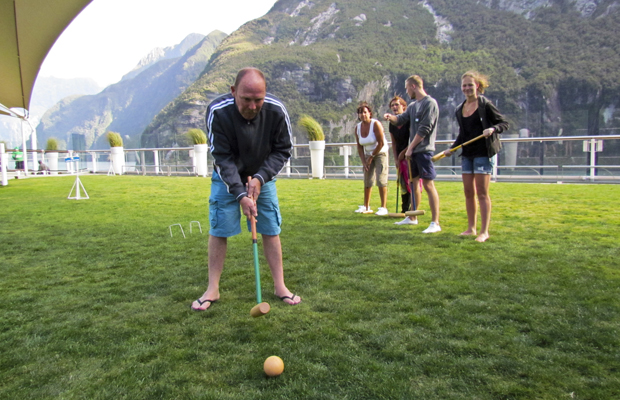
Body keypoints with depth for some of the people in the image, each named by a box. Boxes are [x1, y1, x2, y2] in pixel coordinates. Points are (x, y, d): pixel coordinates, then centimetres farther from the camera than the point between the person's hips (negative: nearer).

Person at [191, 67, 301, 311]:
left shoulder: (276, 110, -24)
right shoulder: (218, 111, -28)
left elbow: (283, 150, -11)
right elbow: (222, 158, -23)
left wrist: (260, 178, -23)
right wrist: (241, 194, -30)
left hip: (263, 177, 1)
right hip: (226, 179, -1)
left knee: (270, 229, 1)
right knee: (218, 230, -1)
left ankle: (280, 286, 13)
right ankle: (213, 289, 12)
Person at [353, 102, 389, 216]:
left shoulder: (376, 124, -17)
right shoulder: (357, 127, 0)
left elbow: (381, 143, -17)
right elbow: (359, 147, 5)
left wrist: (372, 156, -11)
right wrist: (363, 161, -3)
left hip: (380, 153, -6)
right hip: (368, 155, 6)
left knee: (381, 180, -11)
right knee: (367, 181, 6)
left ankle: (383, 207, -8)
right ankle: (366, 206, 16)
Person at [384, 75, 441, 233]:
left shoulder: (430, 103, -9)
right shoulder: (412, 105, 17)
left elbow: (424, 129, -14)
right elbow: (401, 120, 14)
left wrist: (410, 148, -13)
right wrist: (391, 117, -8)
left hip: (424, 150, -9)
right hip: (412, 151, 9)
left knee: (428, 184, -10)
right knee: (414, 183, 15)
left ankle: (435, 223, -9)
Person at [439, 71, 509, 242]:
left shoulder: (485, 105, -6)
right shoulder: (459, 110, 11)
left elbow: (504, 123, -4)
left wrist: (493, 129, -24)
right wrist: (451, 149, 9)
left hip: (483, 153, -6)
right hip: (467, 154, 6)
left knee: (482, 193, -4)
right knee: (468, 192, 8)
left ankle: (484, 231, 4)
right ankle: (471, 228, 19)